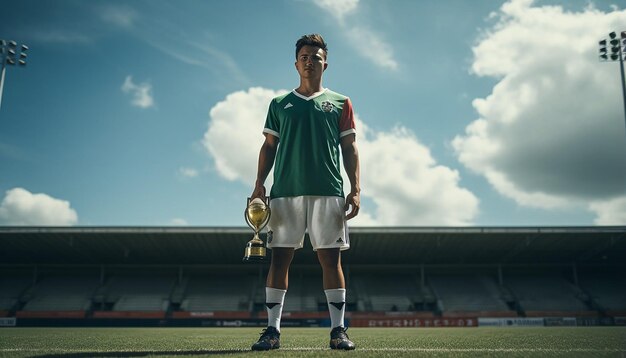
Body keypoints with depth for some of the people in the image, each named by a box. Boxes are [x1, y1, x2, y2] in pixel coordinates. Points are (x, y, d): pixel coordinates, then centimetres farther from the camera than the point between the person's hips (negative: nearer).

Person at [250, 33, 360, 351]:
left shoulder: (340, 104, 13)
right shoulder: (279, 104, 16)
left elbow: (350, 150, 9)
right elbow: (268, 147, 14)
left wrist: (355, 190, -2)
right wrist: (259, 185, 1)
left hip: (328, 193, -1)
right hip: (285, 192, 1)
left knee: (331, 259, -1)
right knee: (279, 258, -1)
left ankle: (338, 330, 6)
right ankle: (272, 330, 5)